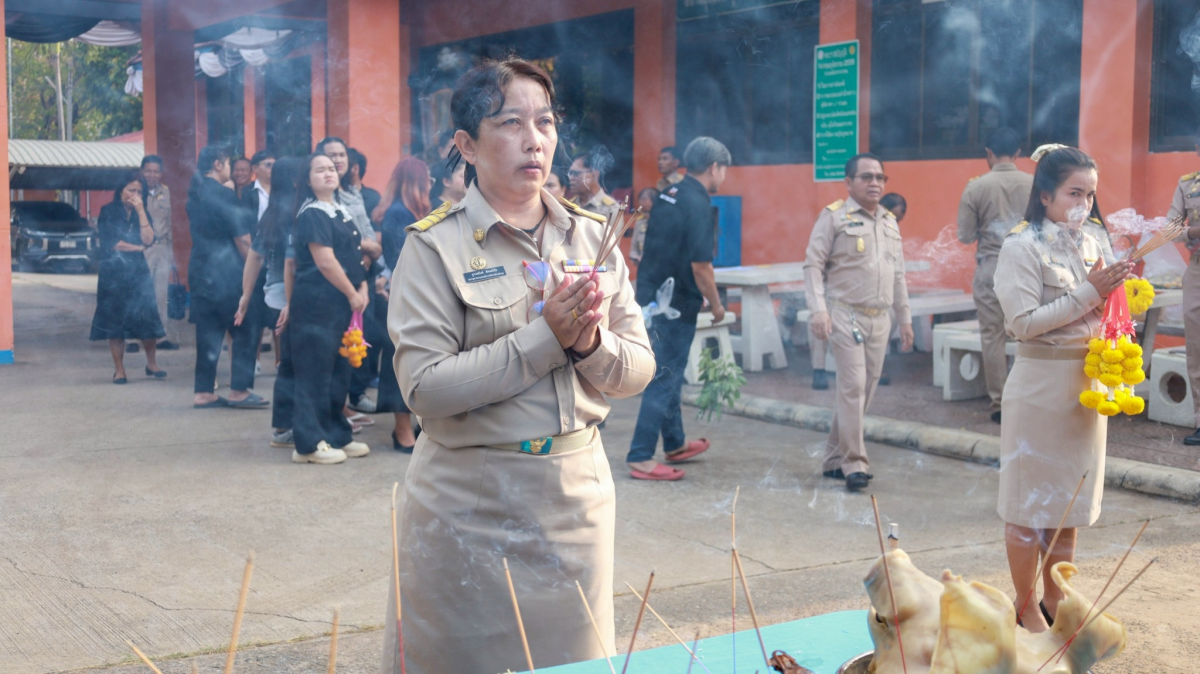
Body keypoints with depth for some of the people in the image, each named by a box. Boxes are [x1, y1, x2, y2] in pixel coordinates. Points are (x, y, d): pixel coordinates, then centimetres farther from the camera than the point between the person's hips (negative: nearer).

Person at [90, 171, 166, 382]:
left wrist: (140, 211, -10)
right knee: (114, 322, -1)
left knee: (146, 318, -6)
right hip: (113, 272, -2)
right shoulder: (108, 212, 1)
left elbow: (148, 240, -7)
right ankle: (119, 370, 6)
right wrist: (138, 248, -3)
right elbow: (111, 243, -8)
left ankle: (152, 364, 8)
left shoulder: (142, 213, 10)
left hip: (138, 272, 2)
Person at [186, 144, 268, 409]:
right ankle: (239, 390, 0)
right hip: (227, 275, -8)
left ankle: (203, 392, 10)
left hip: (200, 273, 8)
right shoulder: (223, 194, -12)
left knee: (208, 333, 10)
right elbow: (242, 238, -13)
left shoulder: (195, 194, 12)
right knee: (245, 331, 1)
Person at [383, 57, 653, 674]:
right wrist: (546, 337, -21)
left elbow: (638, 369, 5)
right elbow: (425, 389, -18)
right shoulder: (435, 246, -9)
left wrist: (590, 343, -17)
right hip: (472, 502, -4)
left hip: (577, 490, 4)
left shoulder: (590, 236, 5)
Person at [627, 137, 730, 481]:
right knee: (664, 380, -3)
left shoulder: (669, 195, 10)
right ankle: (641, 458, 0)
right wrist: (716, 305, -6)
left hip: (650, 295, 9)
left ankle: (675, 444, 33)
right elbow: (700, 265, -20)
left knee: (668, 375, 20)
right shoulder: (698, 205, -17)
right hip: (675, 305, -9)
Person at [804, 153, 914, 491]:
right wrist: (818, 309, -18)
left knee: (864, 391, 7)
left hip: (879, 319, 7)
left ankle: (835, 460, 17)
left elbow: (898, 274, 23)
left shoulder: (889, 222, 17)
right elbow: (813, 264, -8)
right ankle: (854, 463, -7)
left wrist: (905, 317, 21)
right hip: (845, 315, -6)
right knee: (853, 387, -12)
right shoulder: (834, 216, -3)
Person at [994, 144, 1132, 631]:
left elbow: (1099, 313, 17)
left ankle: (1056, 602, 26)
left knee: (1069, 498, 13)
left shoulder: (1089, 245, 8)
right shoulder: (1022, 247, -12)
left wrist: (1112, 291, -5)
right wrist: (1089, 293, -18)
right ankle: (1026, 610, 14)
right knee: (1031, 499, 2)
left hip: (1084, 385, 7)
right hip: (1041, 385, -7)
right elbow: (1024, 321, -19)